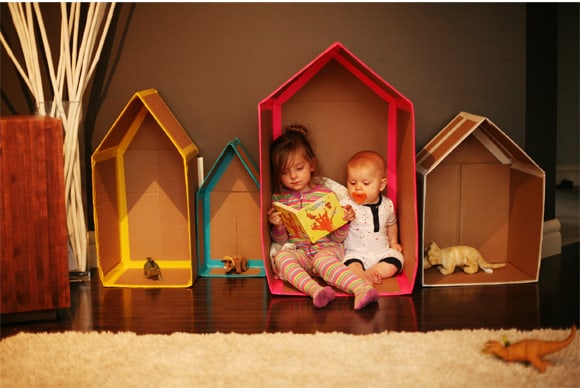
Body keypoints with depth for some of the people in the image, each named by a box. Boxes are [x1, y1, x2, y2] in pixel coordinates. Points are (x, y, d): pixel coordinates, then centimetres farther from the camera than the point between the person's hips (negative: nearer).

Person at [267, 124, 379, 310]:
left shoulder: (326, 194, 3)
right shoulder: (279, 199, 7)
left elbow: (338, 238, 4)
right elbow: (281, 241, 10)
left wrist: (345, 221, -17)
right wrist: (278, 227, -11)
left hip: (327, 248, -2)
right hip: (298, 251, 2)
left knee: (323, 260, -35)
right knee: (281, 256, -30)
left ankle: (361, 289, -55)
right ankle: (315, 289, -51)